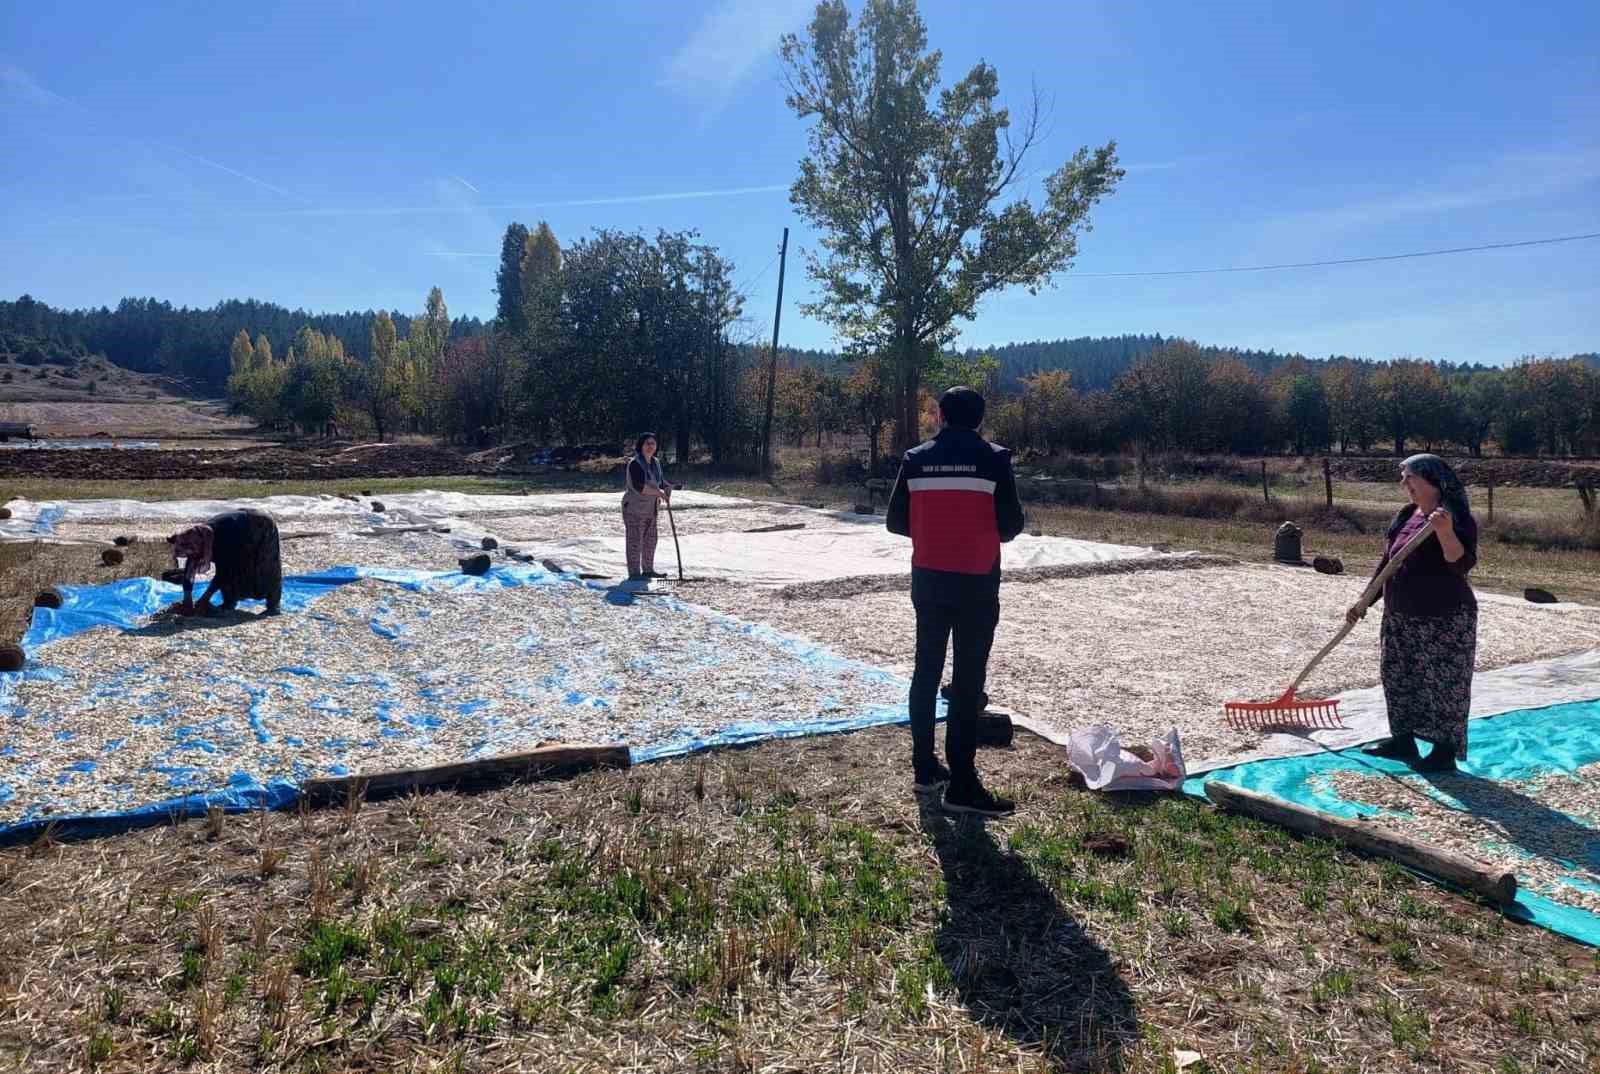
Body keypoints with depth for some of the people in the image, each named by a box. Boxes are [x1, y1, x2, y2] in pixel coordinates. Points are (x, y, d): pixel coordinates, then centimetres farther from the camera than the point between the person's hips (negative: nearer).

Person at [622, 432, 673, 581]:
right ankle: (634, 573, 1)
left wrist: (668, 486, -9)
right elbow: (639, 486, -28)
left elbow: (661, 480, 13)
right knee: (635, 541, -4)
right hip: (634, 508, -8)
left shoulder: (655, 462, 7)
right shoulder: (635, 463, -18)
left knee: (650, 540, 13)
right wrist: (659, 493, -25)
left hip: (649, 509, 8)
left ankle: (648, 570, 23)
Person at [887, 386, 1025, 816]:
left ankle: (924, 767, 22)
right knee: (968, 683, -1)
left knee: (926, 671, 14)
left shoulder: (916, 459, 2)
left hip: (928, 579, 4)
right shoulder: (994, 458, -6)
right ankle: (962, 785, 1)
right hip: (977, 584, -4)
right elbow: (1012, 524, -6)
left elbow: (896, 522, 4)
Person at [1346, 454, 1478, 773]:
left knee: (1445, 684, 0)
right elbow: (1386, 562, 16)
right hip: (1401, 618, 8)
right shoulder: (1405, 515, 11)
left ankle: (1446, 753, 10)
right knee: (1398, 678, 14)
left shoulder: (1458, 516, -12)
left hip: (1445, 620, -8)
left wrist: (1445, 531, -37)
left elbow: (1462, 564, -23)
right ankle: (1403, 740, 28)